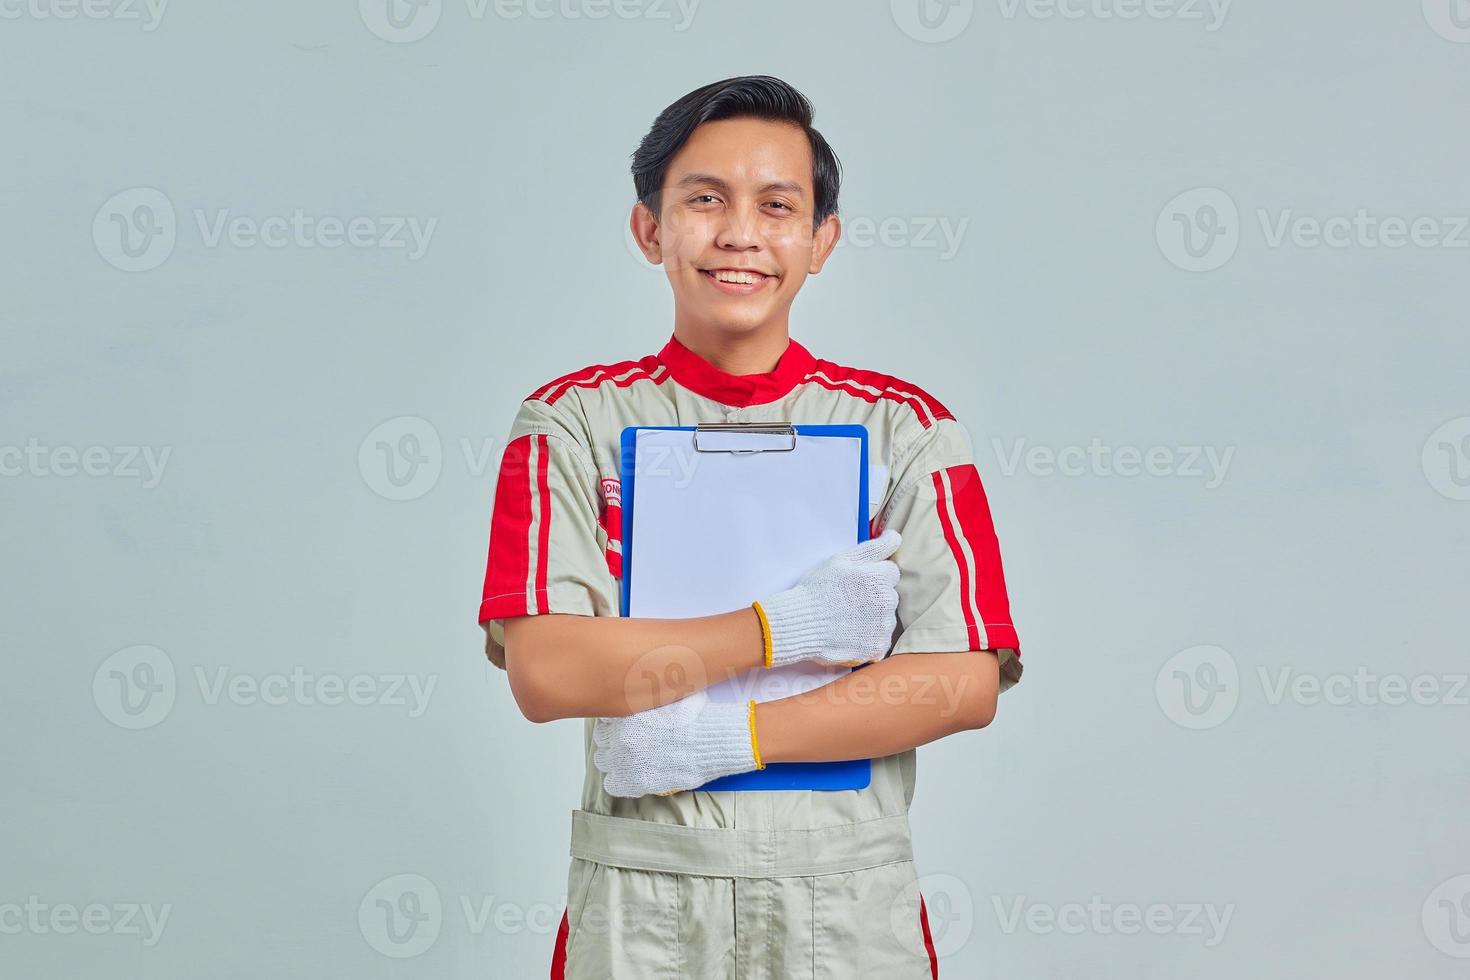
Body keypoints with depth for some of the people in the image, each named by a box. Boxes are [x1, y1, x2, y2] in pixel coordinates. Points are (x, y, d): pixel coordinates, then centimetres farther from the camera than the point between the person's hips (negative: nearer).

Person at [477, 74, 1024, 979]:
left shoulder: (907, 428, 0)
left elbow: (966, 684, -8)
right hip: (638, 900, 0)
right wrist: (787, 626, -15)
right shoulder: (573, 422, -1)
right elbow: (544, 674, -12)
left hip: (849, 903, 1)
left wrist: (724, 734, -15)